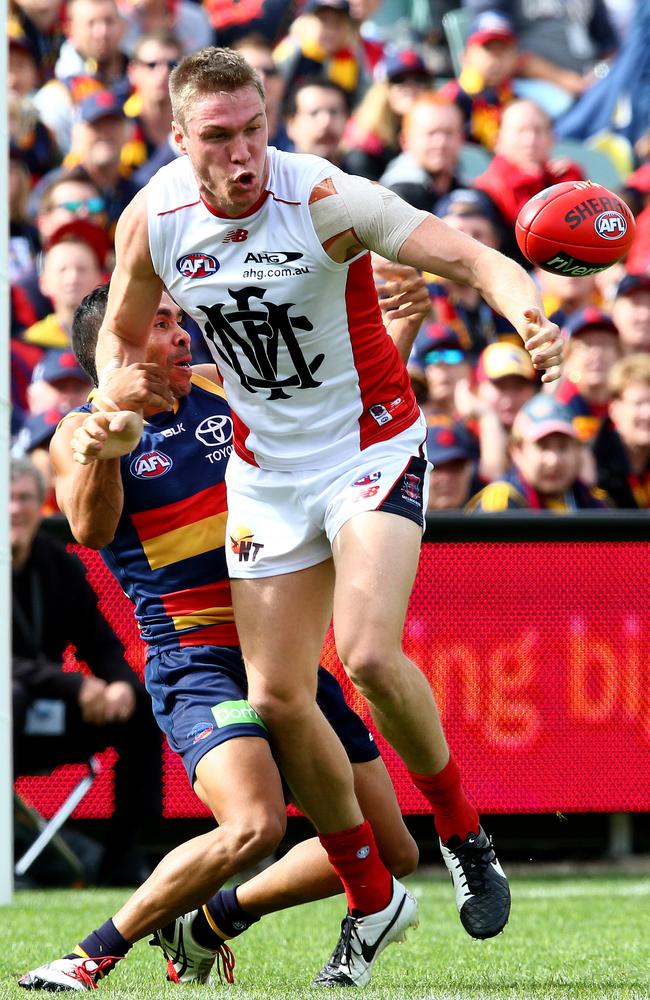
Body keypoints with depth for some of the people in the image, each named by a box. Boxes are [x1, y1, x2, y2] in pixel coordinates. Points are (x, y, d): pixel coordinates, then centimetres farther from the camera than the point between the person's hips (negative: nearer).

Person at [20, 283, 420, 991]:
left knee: (390, 852, 6)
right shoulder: (81, 432, -4)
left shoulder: (219, 387, 11)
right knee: (252, 827, -33)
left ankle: (214, 919, 21)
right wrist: (107, 431, -38)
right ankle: (92, 957, -20)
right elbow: (92, 529, -23)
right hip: (195, 660, -7)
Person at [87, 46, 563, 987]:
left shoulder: (323, 199, -22)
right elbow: (123, 333, 11)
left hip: (372, 447, -5)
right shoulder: (153, 220, -8)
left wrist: (529, 314, -51)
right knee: (278, 699, 1)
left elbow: (467, 255, -31)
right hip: (266, 469, 5)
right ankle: (372, 902, 19)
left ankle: (463, 832, 2)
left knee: (369, 655, -24)